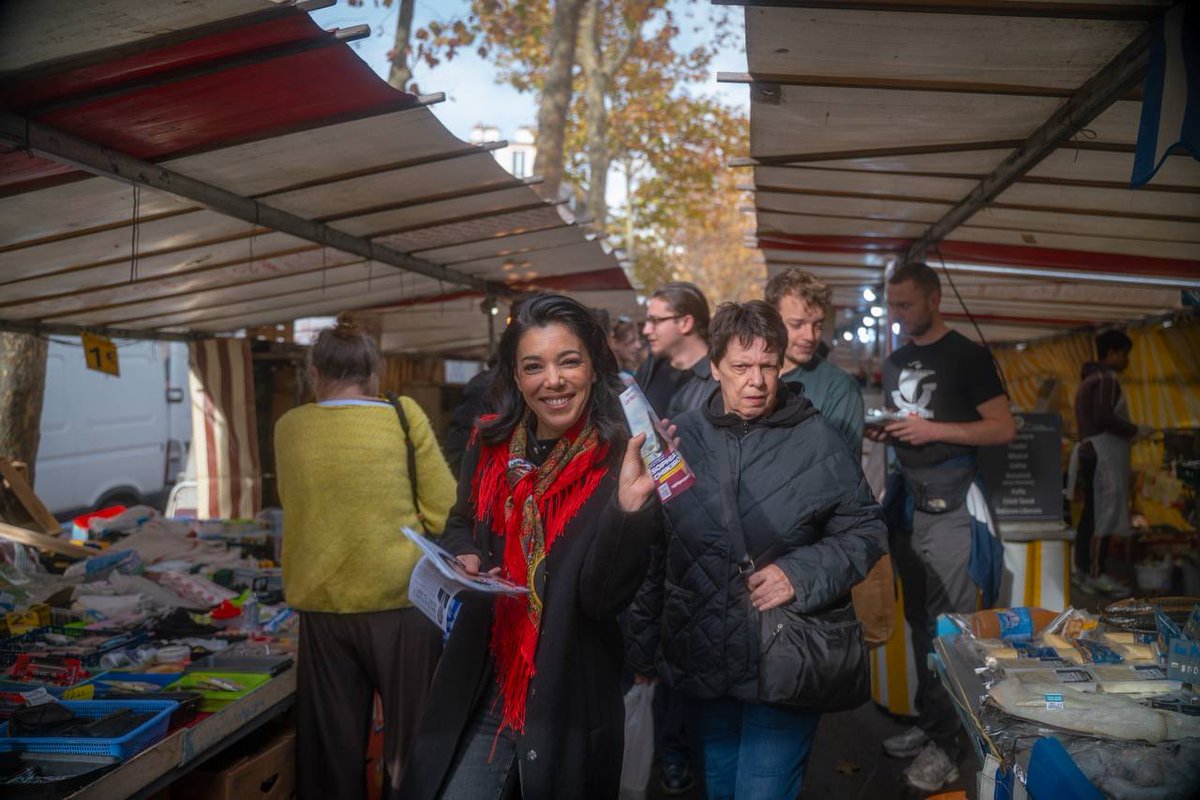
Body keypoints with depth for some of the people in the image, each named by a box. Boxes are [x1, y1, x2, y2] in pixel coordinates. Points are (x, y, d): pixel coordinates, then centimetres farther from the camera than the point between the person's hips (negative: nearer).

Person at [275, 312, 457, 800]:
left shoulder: (288, 428, 1)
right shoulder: (404, 415, -7)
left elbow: (295, 507, 10)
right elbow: (444, 510, -6)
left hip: (321, 601, 3)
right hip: (399, 597, -2)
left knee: (333, 741, 16)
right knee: (410, 738, 12)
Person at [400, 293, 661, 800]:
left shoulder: (619, 460, -14)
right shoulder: (490, 445, -1)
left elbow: (603, 597, -20)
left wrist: (631, 504, -35)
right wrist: (463, 559, -6)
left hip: (569, 699, -3)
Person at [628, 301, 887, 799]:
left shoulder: (817, 442, -7)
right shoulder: (681, 439, 0)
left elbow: (865, 531, 0)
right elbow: (652, 551, 7)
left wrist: (802, 574, -18)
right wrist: (644, 646, 11)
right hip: (701, 664, 3)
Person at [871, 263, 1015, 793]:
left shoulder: (968, 356, -7)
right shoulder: (895, 362, 13)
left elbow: (1004, 428, -11)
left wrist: (933, 430, -20)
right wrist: (880, 431, 0)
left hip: (948, 500, -7)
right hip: (907, 498, 7)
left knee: (949, 622, -3)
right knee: (919, 619, 13)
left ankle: (948, 741, 6)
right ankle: (929, 723, 24)